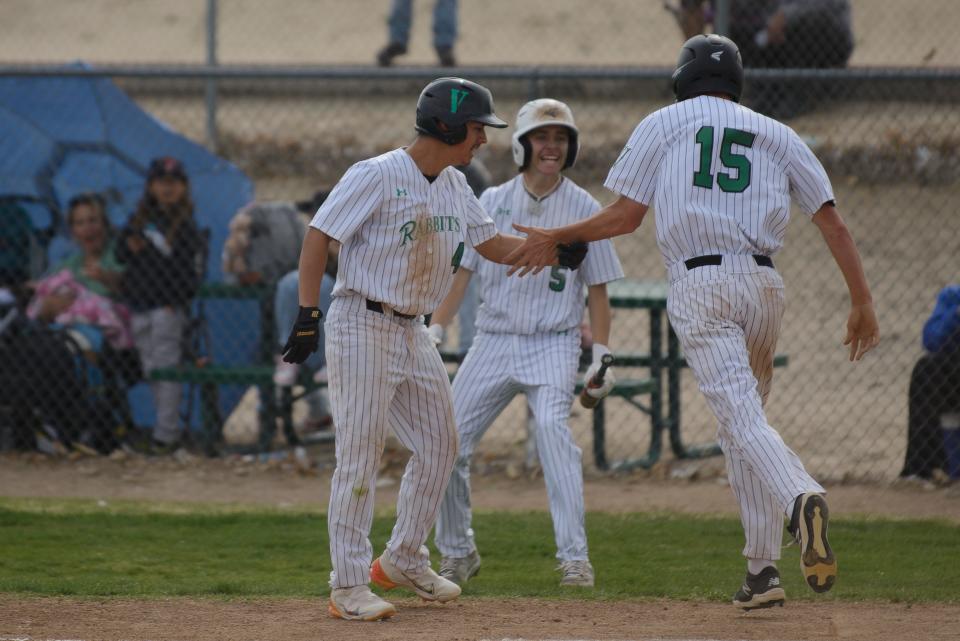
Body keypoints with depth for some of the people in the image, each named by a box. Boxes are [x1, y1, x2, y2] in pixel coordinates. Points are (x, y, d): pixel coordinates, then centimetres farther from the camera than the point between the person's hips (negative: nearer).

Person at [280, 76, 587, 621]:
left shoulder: (454, 186, 10)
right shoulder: (377, 176, -14)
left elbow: (493, 245, 16)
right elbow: (318, 238, -14)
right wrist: (308, 317, -20)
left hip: (414, 332, 8)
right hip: (363, 326, -8)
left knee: (439, 445, 12)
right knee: (360, 452, -8)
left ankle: (404, 561, 27)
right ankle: (349, 586, -5)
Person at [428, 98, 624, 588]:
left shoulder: (584, 208, 1)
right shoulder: (492, 202, 5)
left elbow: (597, 288, 3)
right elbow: (460, 271, 5)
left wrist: (601, 358, -4)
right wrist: (434, 333, -4)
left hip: (553, 344, -3)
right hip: (493, 341, 3)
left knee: (552, 428, -26)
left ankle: (574, 557, -26)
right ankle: (458, 553, 17)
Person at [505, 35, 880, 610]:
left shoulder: (663, 124, 11)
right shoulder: (776, 134, 18)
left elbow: (625, 216, 6)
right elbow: (832, 220, 10)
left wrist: (558, 239, 21)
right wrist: (863, 303, 12)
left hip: (699, 284, -4)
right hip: (764, 283, 4)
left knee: (743, 417, -15)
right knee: (744, 418, 17)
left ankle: (801, 498, -45)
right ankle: (763, 570, 12)